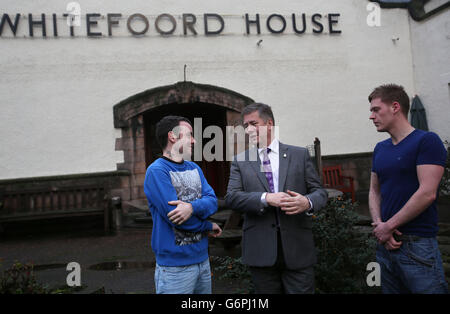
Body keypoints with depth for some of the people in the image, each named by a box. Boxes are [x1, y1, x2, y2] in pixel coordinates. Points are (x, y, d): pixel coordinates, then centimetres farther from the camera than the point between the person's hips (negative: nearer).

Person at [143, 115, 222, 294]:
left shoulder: (194, 168, 10)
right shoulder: (157, 171, -14)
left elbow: (212, 201, -1)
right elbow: (174, 216, -21)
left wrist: (192, 207, -23)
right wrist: (209, 227, -6)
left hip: (202, 258, 7)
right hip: (175, 265, -7)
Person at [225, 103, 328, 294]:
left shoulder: (300, 155, 6)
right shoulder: (240, 162, 7)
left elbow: (320, 191, 5)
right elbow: (231, 197, -4)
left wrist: (307, 202, -19)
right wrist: (265, 198, -20)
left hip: (297, 249, 0)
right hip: (260, 251, 1)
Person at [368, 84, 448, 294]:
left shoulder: (427, 141, -9)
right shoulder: (380, 148, 12)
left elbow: (427, 193, -18)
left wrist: (388, 226, -13)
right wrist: (378, 224, -5)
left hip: (417, 245, -6)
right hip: (386, 242, 7)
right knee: (389, 289, 16)